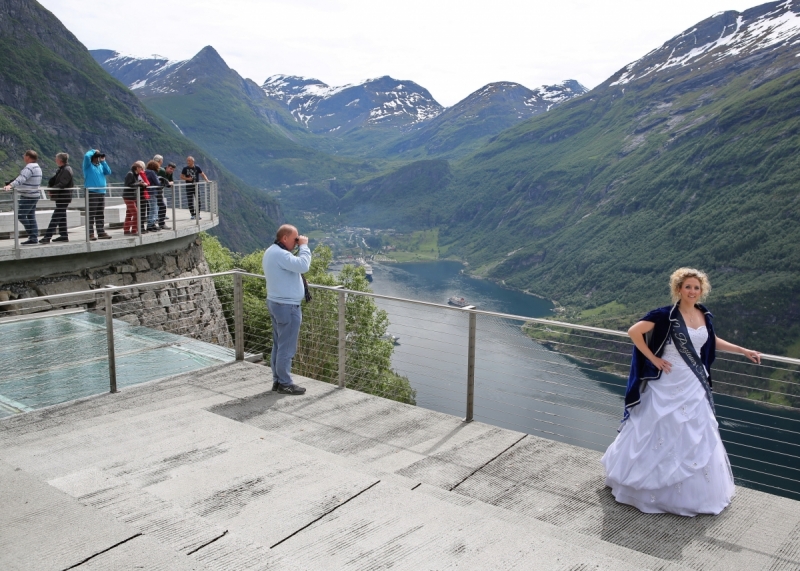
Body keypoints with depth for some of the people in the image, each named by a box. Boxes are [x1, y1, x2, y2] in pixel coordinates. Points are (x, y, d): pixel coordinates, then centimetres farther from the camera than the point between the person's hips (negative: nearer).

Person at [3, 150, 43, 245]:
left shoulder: (30, 167, -16)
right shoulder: (37, 167, 15)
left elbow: (21, 178, -32)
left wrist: (10, 185, -44)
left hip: (28, 197, -10)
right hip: (34, 195, 10)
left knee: (20, 216, -5)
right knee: (31, 217, 10)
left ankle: (32, 236, -2)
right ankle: (34, 238, 9)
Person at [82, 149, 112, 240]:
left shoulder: (101, 166, 18)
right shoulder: (88, 165, 0)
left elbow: (108, 172, 5)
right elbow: (86, 156, -17)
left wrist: (103, 161, 3)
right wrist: (93, 151, 0)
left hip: (101, 192, 6)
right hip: (91, 192, -6)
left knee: (100, 215, 9)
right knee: (91, 214, -7)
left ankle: (101, 232, 13)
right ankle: (90, 233, -7)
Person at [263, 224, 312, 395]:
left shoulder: (271, 251, 13)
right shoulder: (280, 254, -21)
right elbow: (303, 266, -30)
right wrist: (304, 246, -19)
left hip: (276, 303, 11)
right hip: (287, 306, -11)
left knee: (278, 345, 15)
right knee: (287, 347, -3)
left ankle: (277, 380, 22)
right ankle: (285, 384, 5)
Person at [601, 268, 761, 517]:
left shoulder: (705, 316, 3)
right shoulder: (666, 314, -17)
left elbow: (712, 341, 23)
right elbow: (634, 331, -21)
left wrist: (743, 350, 22)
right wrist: (653, 359, -17)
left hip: (694, 386, 6)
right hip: (667, 385, -6)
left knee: (695, 437, 14)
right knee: (657, 433, 4)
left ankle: (693, 491, 32)